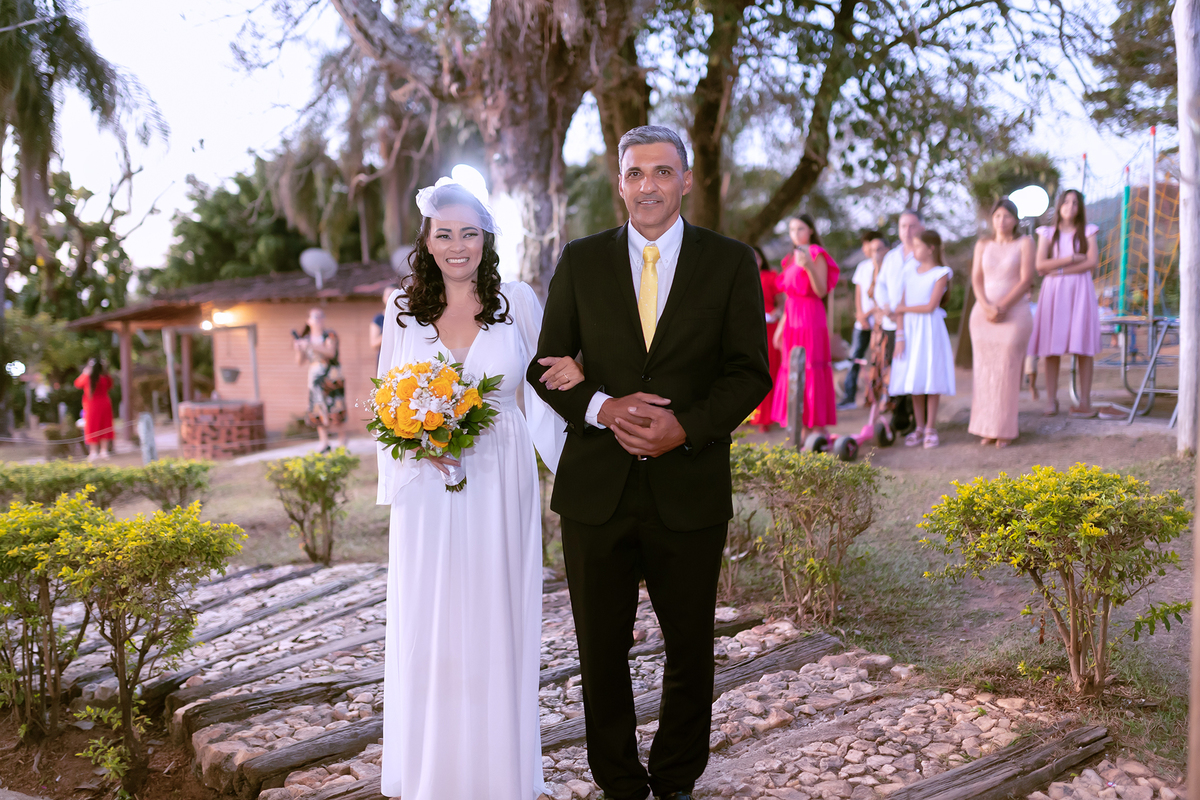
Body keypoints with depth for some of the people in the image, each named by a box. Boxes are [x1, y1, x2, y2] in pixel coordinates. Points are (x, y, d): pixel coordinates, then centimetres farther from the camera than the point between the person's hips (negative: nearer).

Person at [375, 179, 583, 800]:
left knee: (495, 620, 6)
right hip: (428, 488, 1)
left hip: (500, 486, -1)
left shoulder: (518, 302, 0)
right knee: (423, 622, 6)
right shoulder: (404, 308, 4)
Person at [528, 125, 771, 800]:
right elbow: (547, 365, 4)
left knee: (691, 649, 12)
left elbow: (750, 372, -1)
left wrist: (684, 427, -16)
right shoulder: (581, 261, 5)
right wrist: (603, 408, -15)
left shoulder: (731, 263, 2)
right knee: (602, 650, 11)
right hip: (597, 490, 1)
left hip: (690, 490, 0)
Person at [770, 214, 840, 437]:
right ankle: (804, 429, 11)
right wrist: (780, 327, 18)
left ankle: (818, 429, -6)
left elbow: (821, 291, -11)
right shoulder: (792, 258, 18)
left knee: (810, 370, -9)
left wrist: (809, 267, -25)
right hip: (792, 319, 8)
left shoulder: (817, 254, -3)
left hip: (811, 317, -8)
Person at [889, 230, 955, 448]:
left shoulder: (941, 274, -3)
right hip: (910, 330, 5)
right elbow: (901, 309, 6)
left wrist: (904, 308, -2)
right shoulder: (910, 275, 12)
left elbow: (930, 306, -12)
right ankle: (919, 427, 13)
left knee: (931, 377, -4)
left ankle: (931, 429, 3)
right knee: (913, 380, 5)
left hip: (930, 329, -5)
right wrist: (900, 337, -3)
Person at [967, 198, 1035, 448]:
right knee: (984, 370, 0)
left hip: (1015, 313, -3)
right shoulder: (983, 245, 12)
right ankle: (987, 429, 4)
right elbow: (976, 280, 3)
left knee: (1008, 371, -6)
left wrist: (1002, 307, -15)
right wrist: (987, 307, -13)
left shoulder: (1025, 243, 2)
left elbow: (1026, 280, -6)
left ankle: (1005, 429, -2)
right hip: (983, 314, 3)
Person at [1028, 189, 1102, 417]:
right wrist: (1072, 258, -6)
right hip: (1053, 292, 0)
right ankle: (1051, 400, -2)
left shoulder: (1087, 232, 11)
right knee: (1051, 349, -5)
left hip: (1079, 290, 0)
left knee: (1083, 347, -6)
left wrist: (1059, 269, -8)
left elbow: (1092, 261, -4)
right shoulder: (1048, 233, 12)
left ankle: (1085, 401, -4)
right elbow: (1040, 265, -1)